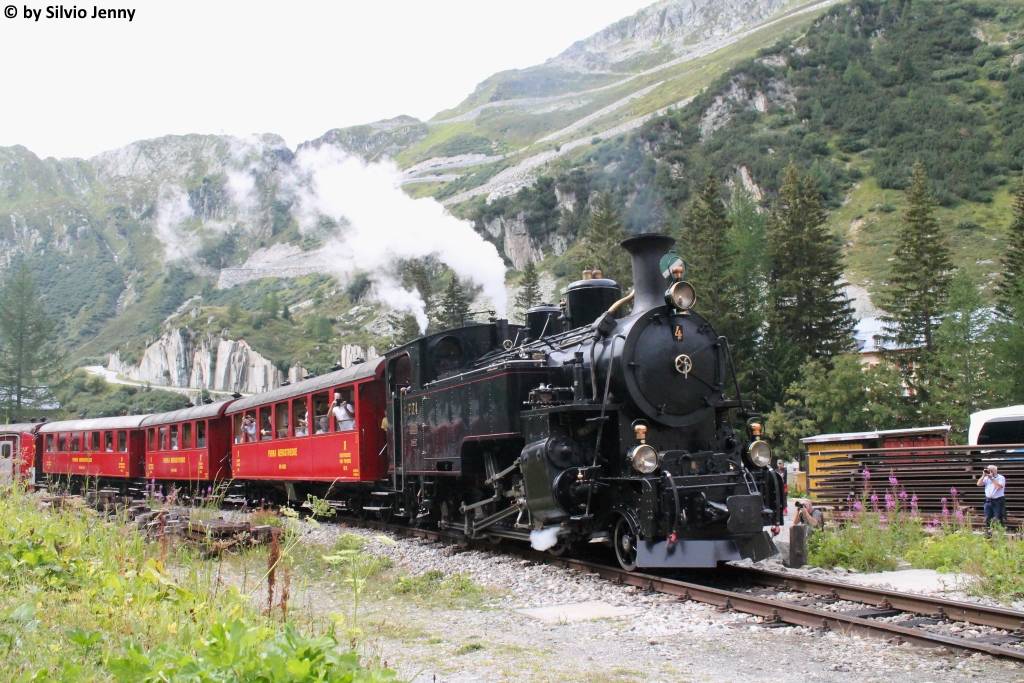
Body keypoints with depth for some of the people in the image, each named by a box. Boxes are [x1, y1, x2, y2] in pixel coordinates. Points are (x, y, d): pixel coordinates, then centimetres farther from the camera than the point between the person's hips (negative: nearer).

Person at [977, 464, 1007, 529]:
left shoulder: (1001, 478, -5)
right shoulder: (987, 478, 10)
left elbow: (999, 487, -20)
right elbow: (979, 484, 1)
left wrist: (992, 478, -16)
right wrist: (983, 475, -5)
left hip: (998, 501, -6)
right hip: (988, 501, 6)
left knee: (999, 520, -3)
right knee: (987, 519, 12)